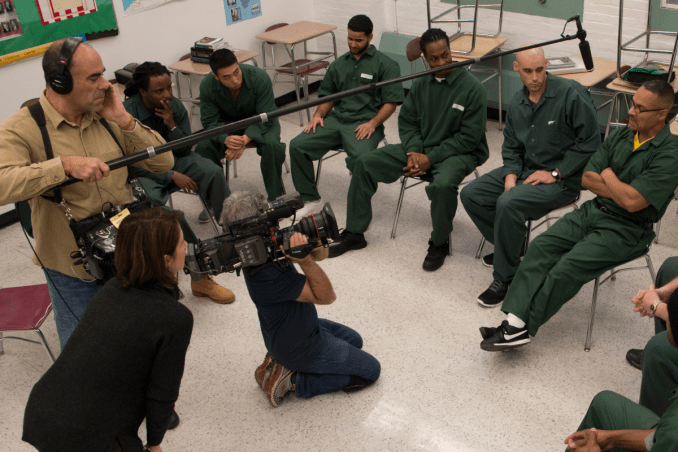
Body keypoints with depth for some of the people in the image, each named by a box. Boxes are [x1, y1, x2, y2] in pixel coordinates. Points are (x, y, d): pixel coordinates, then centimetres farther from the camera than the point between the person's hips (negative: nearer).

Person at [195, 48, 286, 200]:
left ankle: (275, 197, -14)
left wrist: (245, 140, -39)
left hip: (259, 123, -2)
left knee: (272, 145, -34)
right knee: (203, 148, -24)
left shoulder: (260, 78, -28)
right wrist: (226, 139, -39)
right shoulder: (207, 85, -21)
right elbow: (210, 121, -15)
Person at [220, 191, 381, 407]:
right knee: (371, 370, 7)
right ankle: (292, 381, 2)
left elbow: (321, 254, -8)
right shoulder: (266, 275, -37)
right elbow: (326, 296, -32)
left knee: (354, 340, 30)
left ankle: (283, 363, 15)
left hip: (302, 326, 9)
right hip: (299, 347, -9)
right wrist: (304, 259, -45)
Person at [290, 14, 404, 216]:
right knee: (297, 145, -14)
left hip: (365, 123, -5)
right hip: (336, 119, 5)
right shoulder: (338, 64, 21)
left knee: (360, 158, -37)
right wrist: (318, 114, 5)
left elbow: (391, 102, -2)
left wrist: (373, 123, -18)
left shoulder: (385, 65, 4)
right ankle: (312, 199, -1)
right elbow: (328, 96, 26)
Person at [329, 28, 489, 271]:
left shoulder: (472, 88, -14)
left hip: (459, 152, -6)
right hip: (420, 148, 6)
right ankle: (354, 233, 7)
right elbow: (407, 121, 9)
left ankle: (439, 243, -11)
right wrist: (414, 152, -10)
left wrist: (431, 158, -19)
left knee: (442, 184, -40)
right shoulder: (421, 84, 3)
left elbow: (469, 138, -16)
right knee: (365, 163, -3)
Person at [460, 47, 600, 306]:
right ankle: (508, 245, 18)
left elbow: (590, 142, -16)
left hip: (563, 178, -8)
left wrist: (555, 173, -17)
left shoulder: (571, 94, -16)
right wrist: (510, 174, -3)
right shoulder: (518, 103, 6)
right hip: (524, 169, 8)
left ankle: (505, 279, -16)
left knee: (508, 203, -31)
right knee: (471, 195, -2)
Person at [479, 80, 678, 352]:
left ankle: (523, 328, -16)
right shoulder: (620, 136, 8)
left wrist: (608, 175, -6)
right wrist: (622, 190, -10)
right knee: (541, 246, -16)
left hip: (627, 230, -7)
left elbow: (632, 202, -23)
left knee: (568, 268, -25)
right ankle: (515, 318, -24)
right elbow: (587, 179, 5)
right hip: (594, 210, 7)